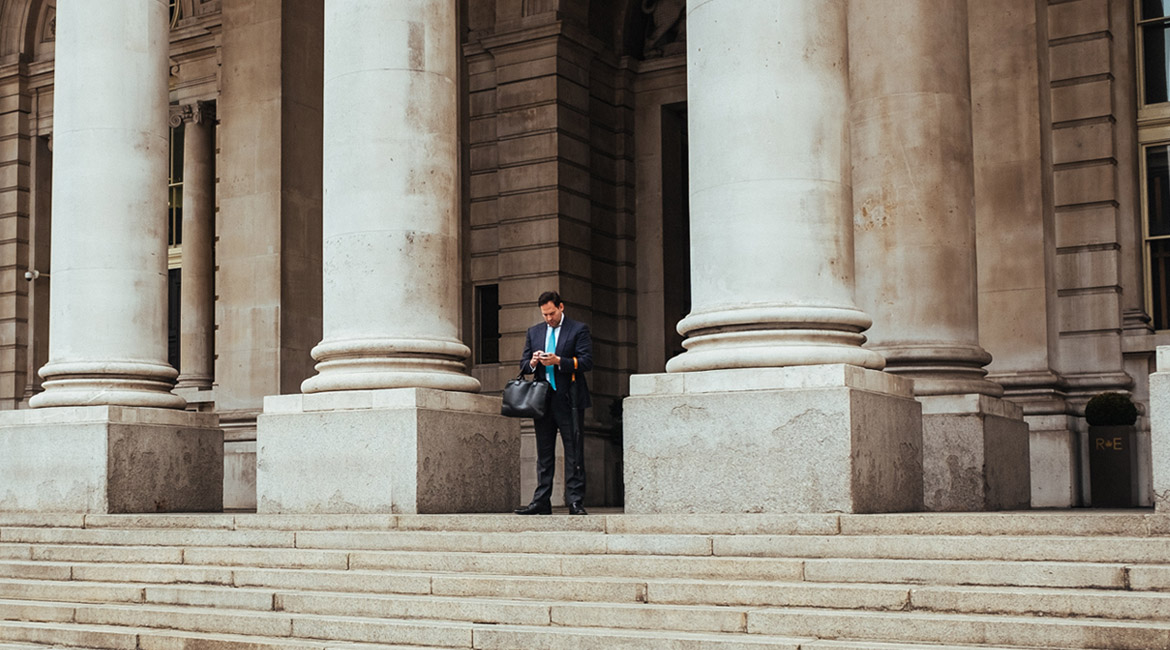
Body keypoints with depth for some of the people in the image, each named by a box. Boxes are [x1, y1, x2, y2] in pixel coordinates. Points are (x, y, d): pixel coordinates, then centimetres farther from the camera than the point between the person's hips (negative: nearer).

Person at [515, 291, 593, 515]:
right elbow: (523, 364, 16)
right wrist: (532, 363, -7)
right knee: (544, 454, 7)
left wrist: (558, 361, -18)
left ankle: (575, 502, -3)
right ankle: (541, 502, 9)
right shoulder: (534, 332, 17)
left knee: (574, 453, -4)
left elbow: (587, 362, -7)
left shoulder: (579, 329, 2)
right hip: (543, 400, 5)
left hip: (569, 401, -4)